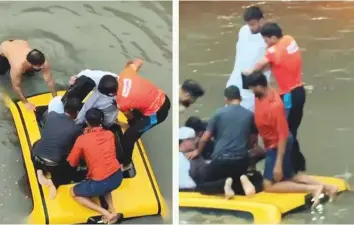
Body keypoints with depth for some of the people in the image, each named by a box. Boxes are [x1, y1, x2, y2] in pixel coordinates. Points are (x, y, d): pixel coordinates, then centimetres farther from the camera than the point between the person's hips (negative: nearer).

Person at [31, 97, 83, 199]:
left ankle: (39, 171, 15)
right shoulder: (76, 129, -10)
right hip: (53, 165, -4)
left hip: (35, 157, 4)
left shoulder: (51, 115, -2)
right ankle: (55, 182, -1)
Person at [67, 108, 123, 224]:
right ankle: (112, 210, 17)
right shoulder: (110, 134, 5)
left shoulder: (82, 139, -7)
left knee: (73, 192, 21)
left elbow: (72, 163, 6)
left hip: (100, 183, -5)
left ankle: (107, 214, 5)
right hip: (118, 177, 5)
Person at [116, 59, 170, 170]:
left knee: (127, 137, 2)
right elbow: (139, 62, 6)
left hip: (156, 113, -8)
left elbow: (130, 117, -1)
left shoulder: (121, 102, -24)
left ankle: (126, 164, 24)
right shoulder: (124, 75, -14)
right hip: (163, 99, 8)